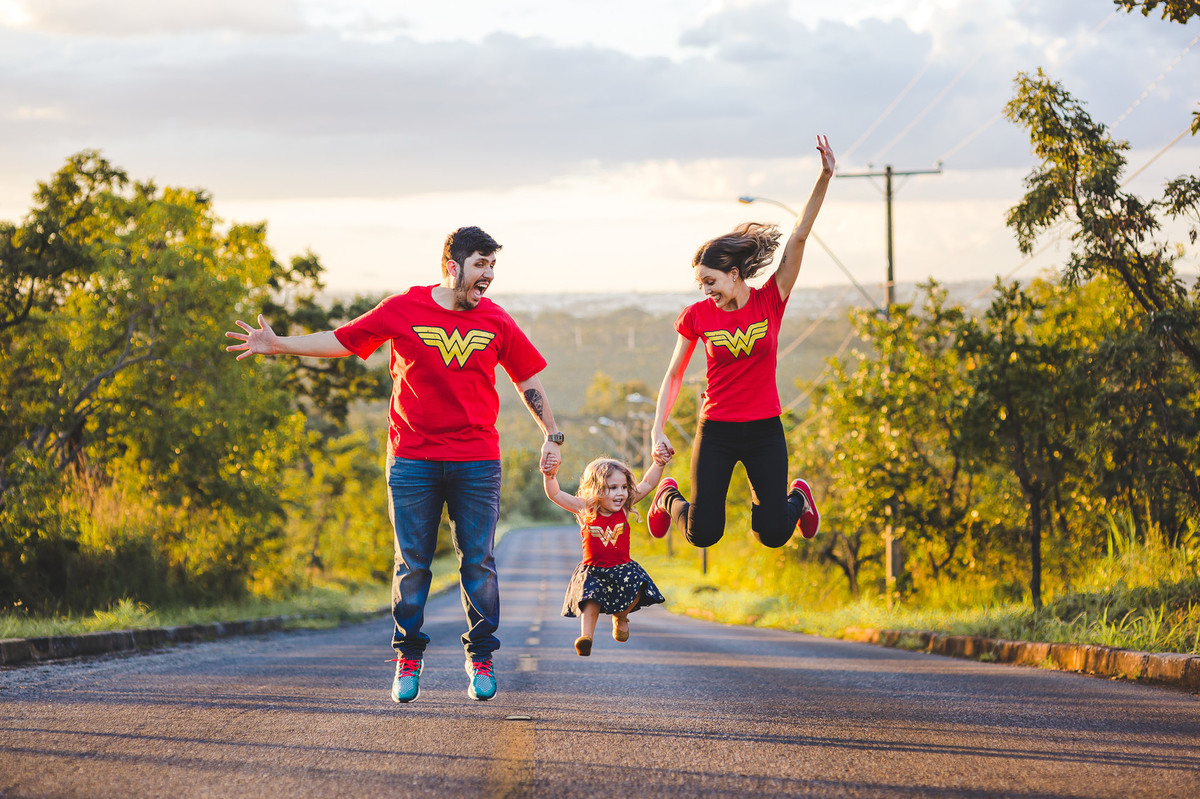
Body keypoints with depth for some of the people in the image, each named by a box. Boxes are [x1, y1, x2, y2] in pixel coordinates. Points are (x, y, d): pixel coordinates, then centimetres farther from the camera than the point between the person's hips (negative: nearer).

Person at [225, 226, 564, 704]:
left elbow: (528, 380, 13)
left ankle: (481, 657, 12)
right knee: (412, 563, 0)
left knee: (478, 561, 0)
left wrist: (552, 435, 6)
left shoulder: (495, 323, 5)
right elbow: (342, 341, 8)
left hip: (477, 462, 1)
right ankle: (408, 658, 10)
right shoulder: (402, 311, 0)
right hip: (413, 461, -1)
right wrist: (278, 346, 3)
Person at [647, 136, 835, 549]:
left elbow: (799, 235, -13)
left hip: (764, 430, 0)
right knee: (704, 533, -5)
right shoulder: (697, 317, -4)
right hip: (716, 432, 0)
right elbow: (673, 376, 5)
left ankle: (796, 497, 32)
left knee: (774, 534, -3)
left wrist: (824, 177, -21)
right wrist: (658, 431, -4)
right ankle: (670, 498, 29)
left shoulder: (770, 301, -6)